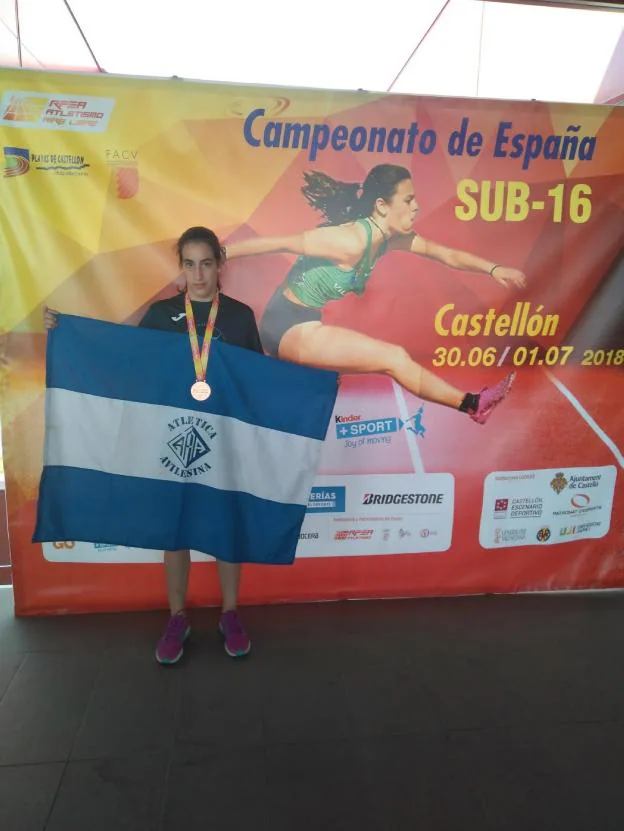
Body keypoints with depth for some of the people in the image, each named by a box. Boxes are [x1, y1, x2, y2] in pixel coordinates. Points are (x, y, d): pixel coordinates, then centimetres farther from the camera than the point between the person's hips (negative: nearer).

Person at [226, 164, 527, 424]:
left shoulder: (391, 238, 0)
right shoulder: (351, 241, -25)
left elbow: (448, 255, 6)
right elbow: (279, 244, -23)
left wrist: (493, 269, -4)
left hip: (302, 324, 9)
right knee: (394, 358, -12)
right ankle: (471, 404, -3)